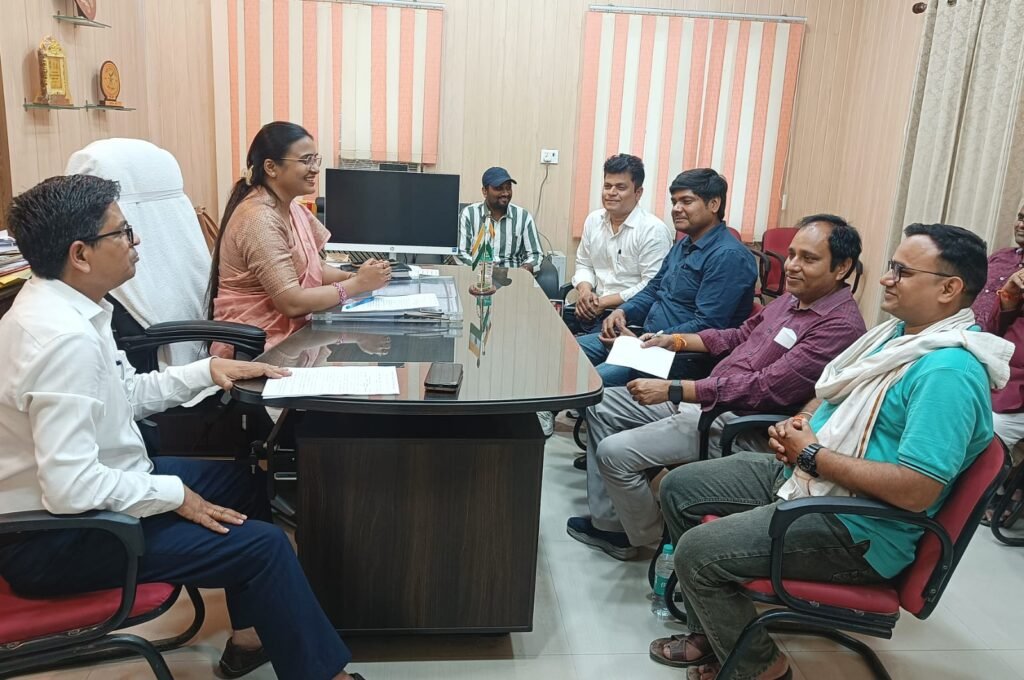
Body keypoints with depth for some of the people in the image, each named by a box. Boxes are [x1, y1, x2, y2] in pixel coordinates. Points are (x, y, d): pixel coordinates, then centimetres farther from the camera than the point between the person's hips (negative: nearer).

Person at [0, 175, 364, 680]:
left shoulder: (59, 305, 1)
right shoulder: (63, 337, -30)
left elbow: (126, 394, 13)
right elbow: (70, 486, -32)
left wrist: (208, 371, 5)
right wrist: (174, 496, -20)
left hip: (88, 491, 10)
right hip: (57, 536, -10)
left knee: (242, 480, 17)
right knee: (264, 545, -14)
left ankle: (250, 635, 27)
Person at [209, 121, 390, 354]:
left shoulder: (291, 208, 7)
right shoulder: (260, 219, -20)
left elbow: (312, 267, 8)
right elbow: (292, 303, -23)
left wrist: (353, 276, -10)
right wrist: (358, 284, -18)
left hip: (289, 331, 8)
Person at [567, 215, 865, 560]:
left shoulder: (840, 325, -20)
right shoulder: (792, 298, 9)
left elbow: (767, 388, -27)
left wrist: (673, 390, -28)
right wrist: (676, 340, 11)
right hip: (706, 399, 10)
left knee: (615, 452, -17)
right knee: (601, 405, 10)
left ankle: (650, 539, 11)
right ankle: (607, 521, 16)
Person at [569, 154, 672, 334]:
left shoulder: (654, 230, -11)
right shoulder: (593, 220, 11)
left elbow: (652, 286, -16)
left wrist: (605, 302, -15)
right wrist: (584, 290, -3)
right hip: (592, 308, 7)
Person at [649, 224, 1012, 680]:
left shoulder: (949, 370, -24)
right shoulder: (899, 331, 8)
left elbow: (917, 492, -30)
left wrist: (810, 453, -20)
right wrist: (796, 424, -2)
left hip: (856, 528, -10)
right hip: (798, 474, 10)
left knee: (697, 552, -19)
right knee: (679, 488, 9)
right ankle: (713, 633, 20)